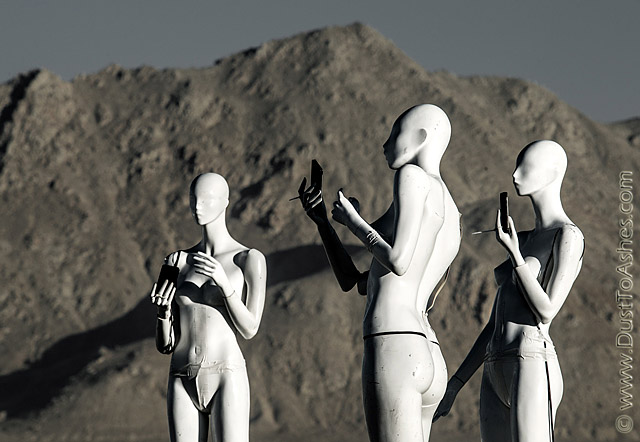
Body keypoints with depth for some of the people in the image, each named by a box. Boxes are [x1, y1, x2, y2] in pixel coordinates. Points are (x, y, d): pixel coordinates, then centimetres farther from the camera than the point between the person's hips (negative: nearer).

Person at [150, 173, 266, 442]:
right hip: (184, 383, 4)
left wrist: (224, 282, -17)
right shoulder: (177, 263, 13)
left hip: (227, 379, -4)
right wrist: (163, 309, -11)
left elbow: (249, 329, -4)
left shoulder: (250, 260, 2)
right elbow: (165, 346, 11)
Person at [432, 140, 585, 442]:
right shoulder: (525, 240, 23)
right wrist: (456, 384, 19)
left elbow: (546, 311, -10)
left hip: (532, 366, -9)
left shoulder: (569, 236, -3)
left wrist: (514, 254, -11)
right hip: (497, 374, 9)